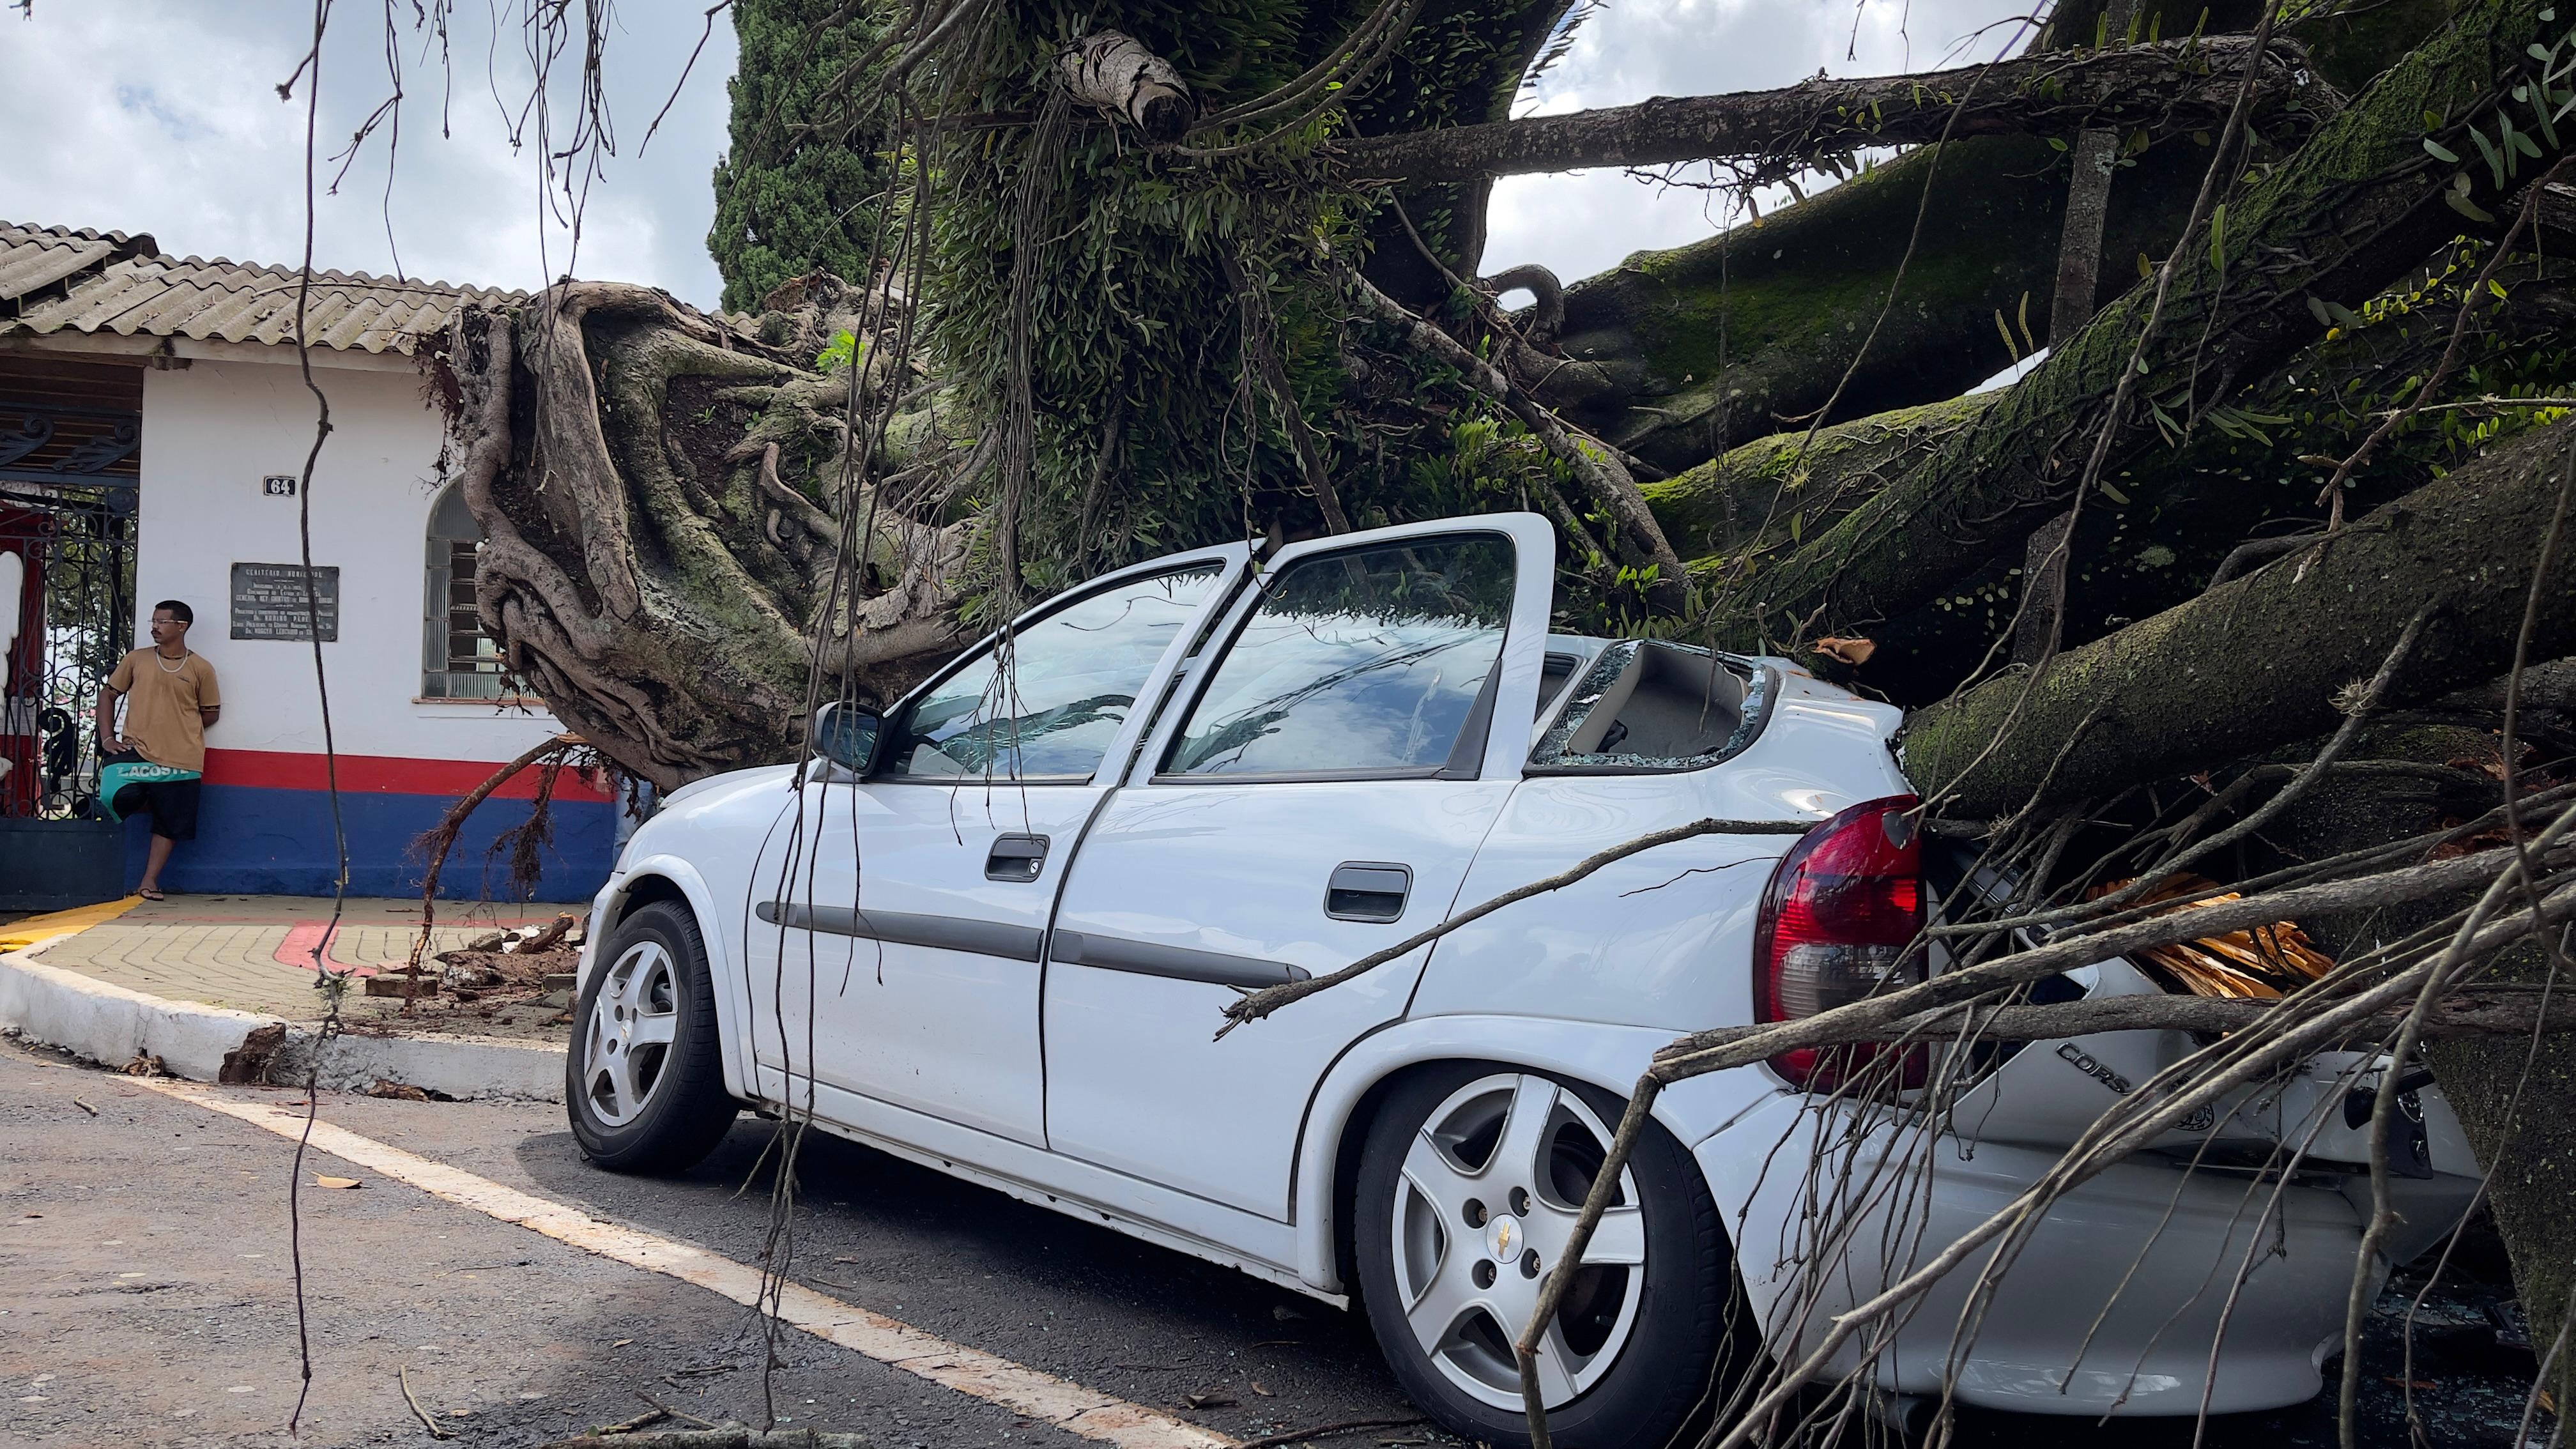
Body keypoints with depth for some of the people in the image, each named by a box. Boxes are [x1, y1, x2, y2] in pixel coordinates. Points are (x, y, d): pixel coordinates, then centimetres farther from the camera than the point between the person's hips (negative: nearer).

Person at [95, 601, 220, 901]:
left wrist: (179, 727, 0)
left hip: (180, 761, -1)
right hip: (135, 753, 1)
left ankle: (149, 881, 14)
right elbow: (107, 694, 14)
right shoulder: (136, 660, 8)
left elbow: (211, 713, 10)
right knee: (111, 796, -24)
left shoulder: (201, 669, 2)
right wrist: (107, 738, 5)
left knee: (169, 825, 3)